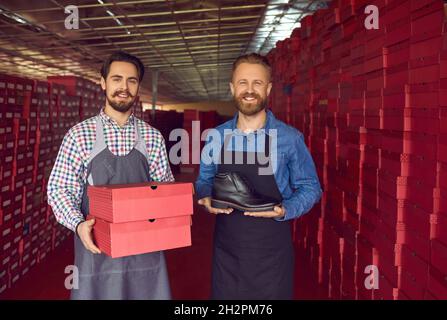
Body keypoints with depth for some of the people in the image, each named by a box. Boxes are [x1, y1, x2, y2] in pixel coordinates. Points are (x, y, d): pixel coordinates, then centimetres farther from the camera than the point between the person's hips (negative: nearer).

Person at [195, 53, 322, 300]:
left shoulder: (290, 138, -7)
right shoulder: (216, 137, 2)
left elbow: (309, 187, 0)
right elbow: (204, 181, 14)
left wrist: (285, 210, -18)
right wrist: (207, 199, -8)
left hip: (272, 251, -2)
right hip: (226, 249, 2)